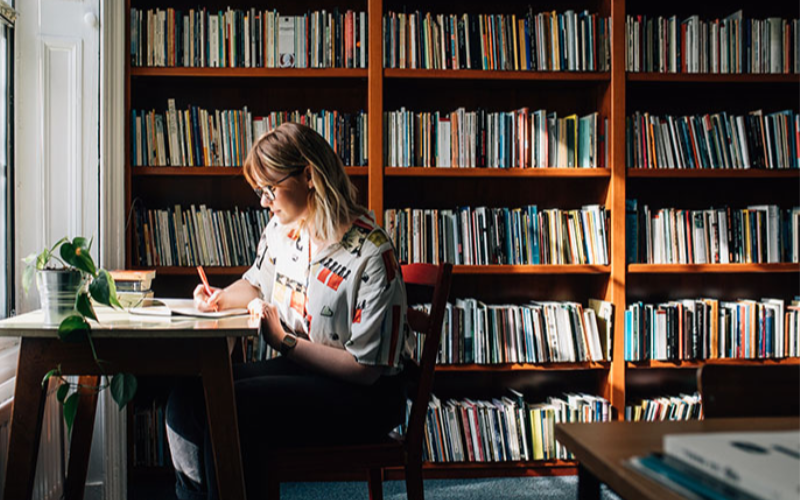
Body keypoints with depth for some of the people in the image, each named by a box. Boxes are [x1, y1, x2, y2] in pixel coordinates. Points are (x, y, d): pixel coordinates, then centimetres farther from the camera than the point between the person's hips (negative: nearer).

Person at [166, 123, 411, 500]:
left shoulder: (370, 254, -21)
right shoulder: (282, 227, 3)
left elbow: (365, 368, -19)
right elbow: (256, 284, 24)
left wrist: (283, 341, -18)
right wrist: (221, 298, 2)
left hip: (364, 395, -7)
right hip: (298, 369, 8)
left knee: (231, 408, -27)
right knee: (187, 396, -12)